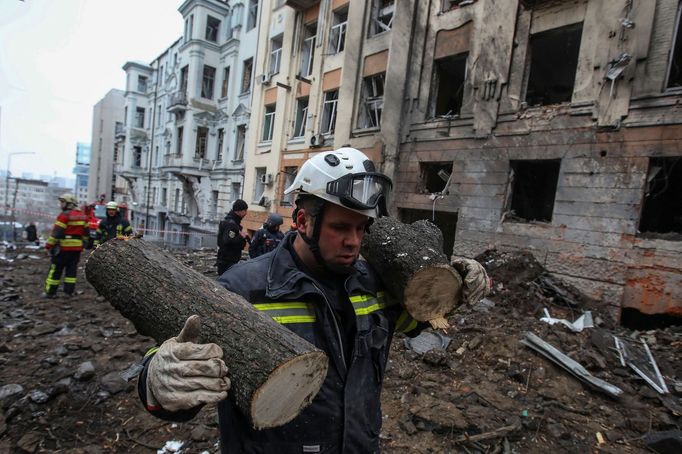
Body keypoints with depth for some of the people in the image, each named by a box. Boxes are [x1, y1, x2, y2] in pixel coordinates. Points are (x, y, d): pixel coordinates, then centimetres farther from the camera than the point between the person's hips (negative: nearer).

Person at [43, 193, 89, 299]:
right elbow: (86, 232, 15)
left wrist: (49, 245, -8)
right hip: (77, 247, 6)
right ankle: (69, 291, 12)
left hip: (64, 247, -6)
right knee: (72, 269, 11)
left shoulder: (65, 215, -12)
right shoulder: (83, 216, 10)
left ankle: (51, 292, 8)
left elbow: (57, 232, -14)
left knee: (56, 269, 3)